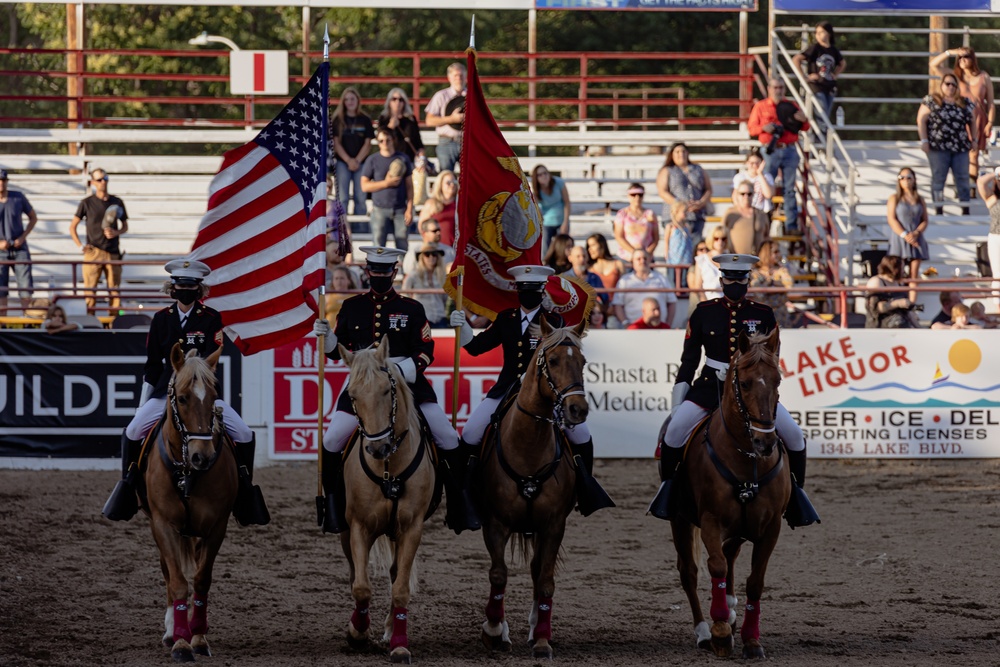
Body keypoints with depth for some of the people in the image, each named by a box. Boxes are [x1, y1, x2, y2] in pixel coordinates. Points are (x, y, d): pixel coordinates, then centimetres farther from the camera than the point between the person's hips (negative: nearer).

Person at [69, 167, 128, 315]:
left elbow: (125, 226, 18)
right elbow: (72, 227, 8)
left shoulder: (117, 203, 11)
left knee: (114, 290, 1)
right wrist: (80, 245, -4)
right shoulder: (87, 203, 4)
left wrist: (116, 232, -4)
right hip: (93, 252, -2)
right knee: (90, 289, -5)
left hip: (113, 252, 2)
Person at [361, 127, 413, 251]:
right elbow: (364, 185, 0)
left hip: (400, 209, 1)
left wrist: (409, 209, -2)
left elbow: (409, 186, 6)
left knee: (402, 248, 1)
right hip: (380, 209, -1)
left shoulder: (403, 159, 5)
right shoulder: (372, 160, 3)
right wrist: (386, 183, -12)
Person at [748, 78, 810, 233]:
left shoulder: (791, 106, 13)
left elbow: (805, 128, 15)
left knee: (790, 190, 3)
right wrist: (764, 128, -15)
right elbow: (751, 128, 5)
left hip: (790, 151, 2)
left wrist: (803, 120, -8)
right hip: (771, 151, -2)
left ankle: (791, 225, 4)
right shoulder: (760, 106, 8)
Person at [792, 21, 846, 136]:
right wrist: (806, 76, -14)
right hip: (816, 87, -5)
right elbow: (796, 60, -14)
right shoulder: (815, 48, -8)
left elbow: (843, 63, 29)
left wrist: (836, 74, 14)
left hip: (829, 87, 5)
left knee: (827, 118, 7)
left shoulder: (833, 50, 7)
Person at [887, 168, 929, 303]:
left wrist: (916, 233, -11)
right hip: (899, 239, -3)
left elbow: (925, 221, 8)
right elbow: (891, 219, -4)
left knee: (914, 275, -1)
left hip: (916, 239, 3)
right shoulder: (894, 198, 5)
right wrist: (904, 235, -15)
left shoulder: (920, 200, 13)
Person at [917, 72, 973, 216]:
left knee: (963, 179, 1)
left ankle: (966, 209, 3)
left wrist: (974, 140, 7)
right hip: (938, 148, -3)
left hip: (961, 148, 3)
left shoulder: (965, 103, 11)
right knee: (938, 179, -1)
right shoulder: (931, 101, 1)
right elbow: (921, 120, -2)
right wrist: (924, 140, -10)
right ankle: (938, 210, 2)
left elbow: (972, 122, 16)